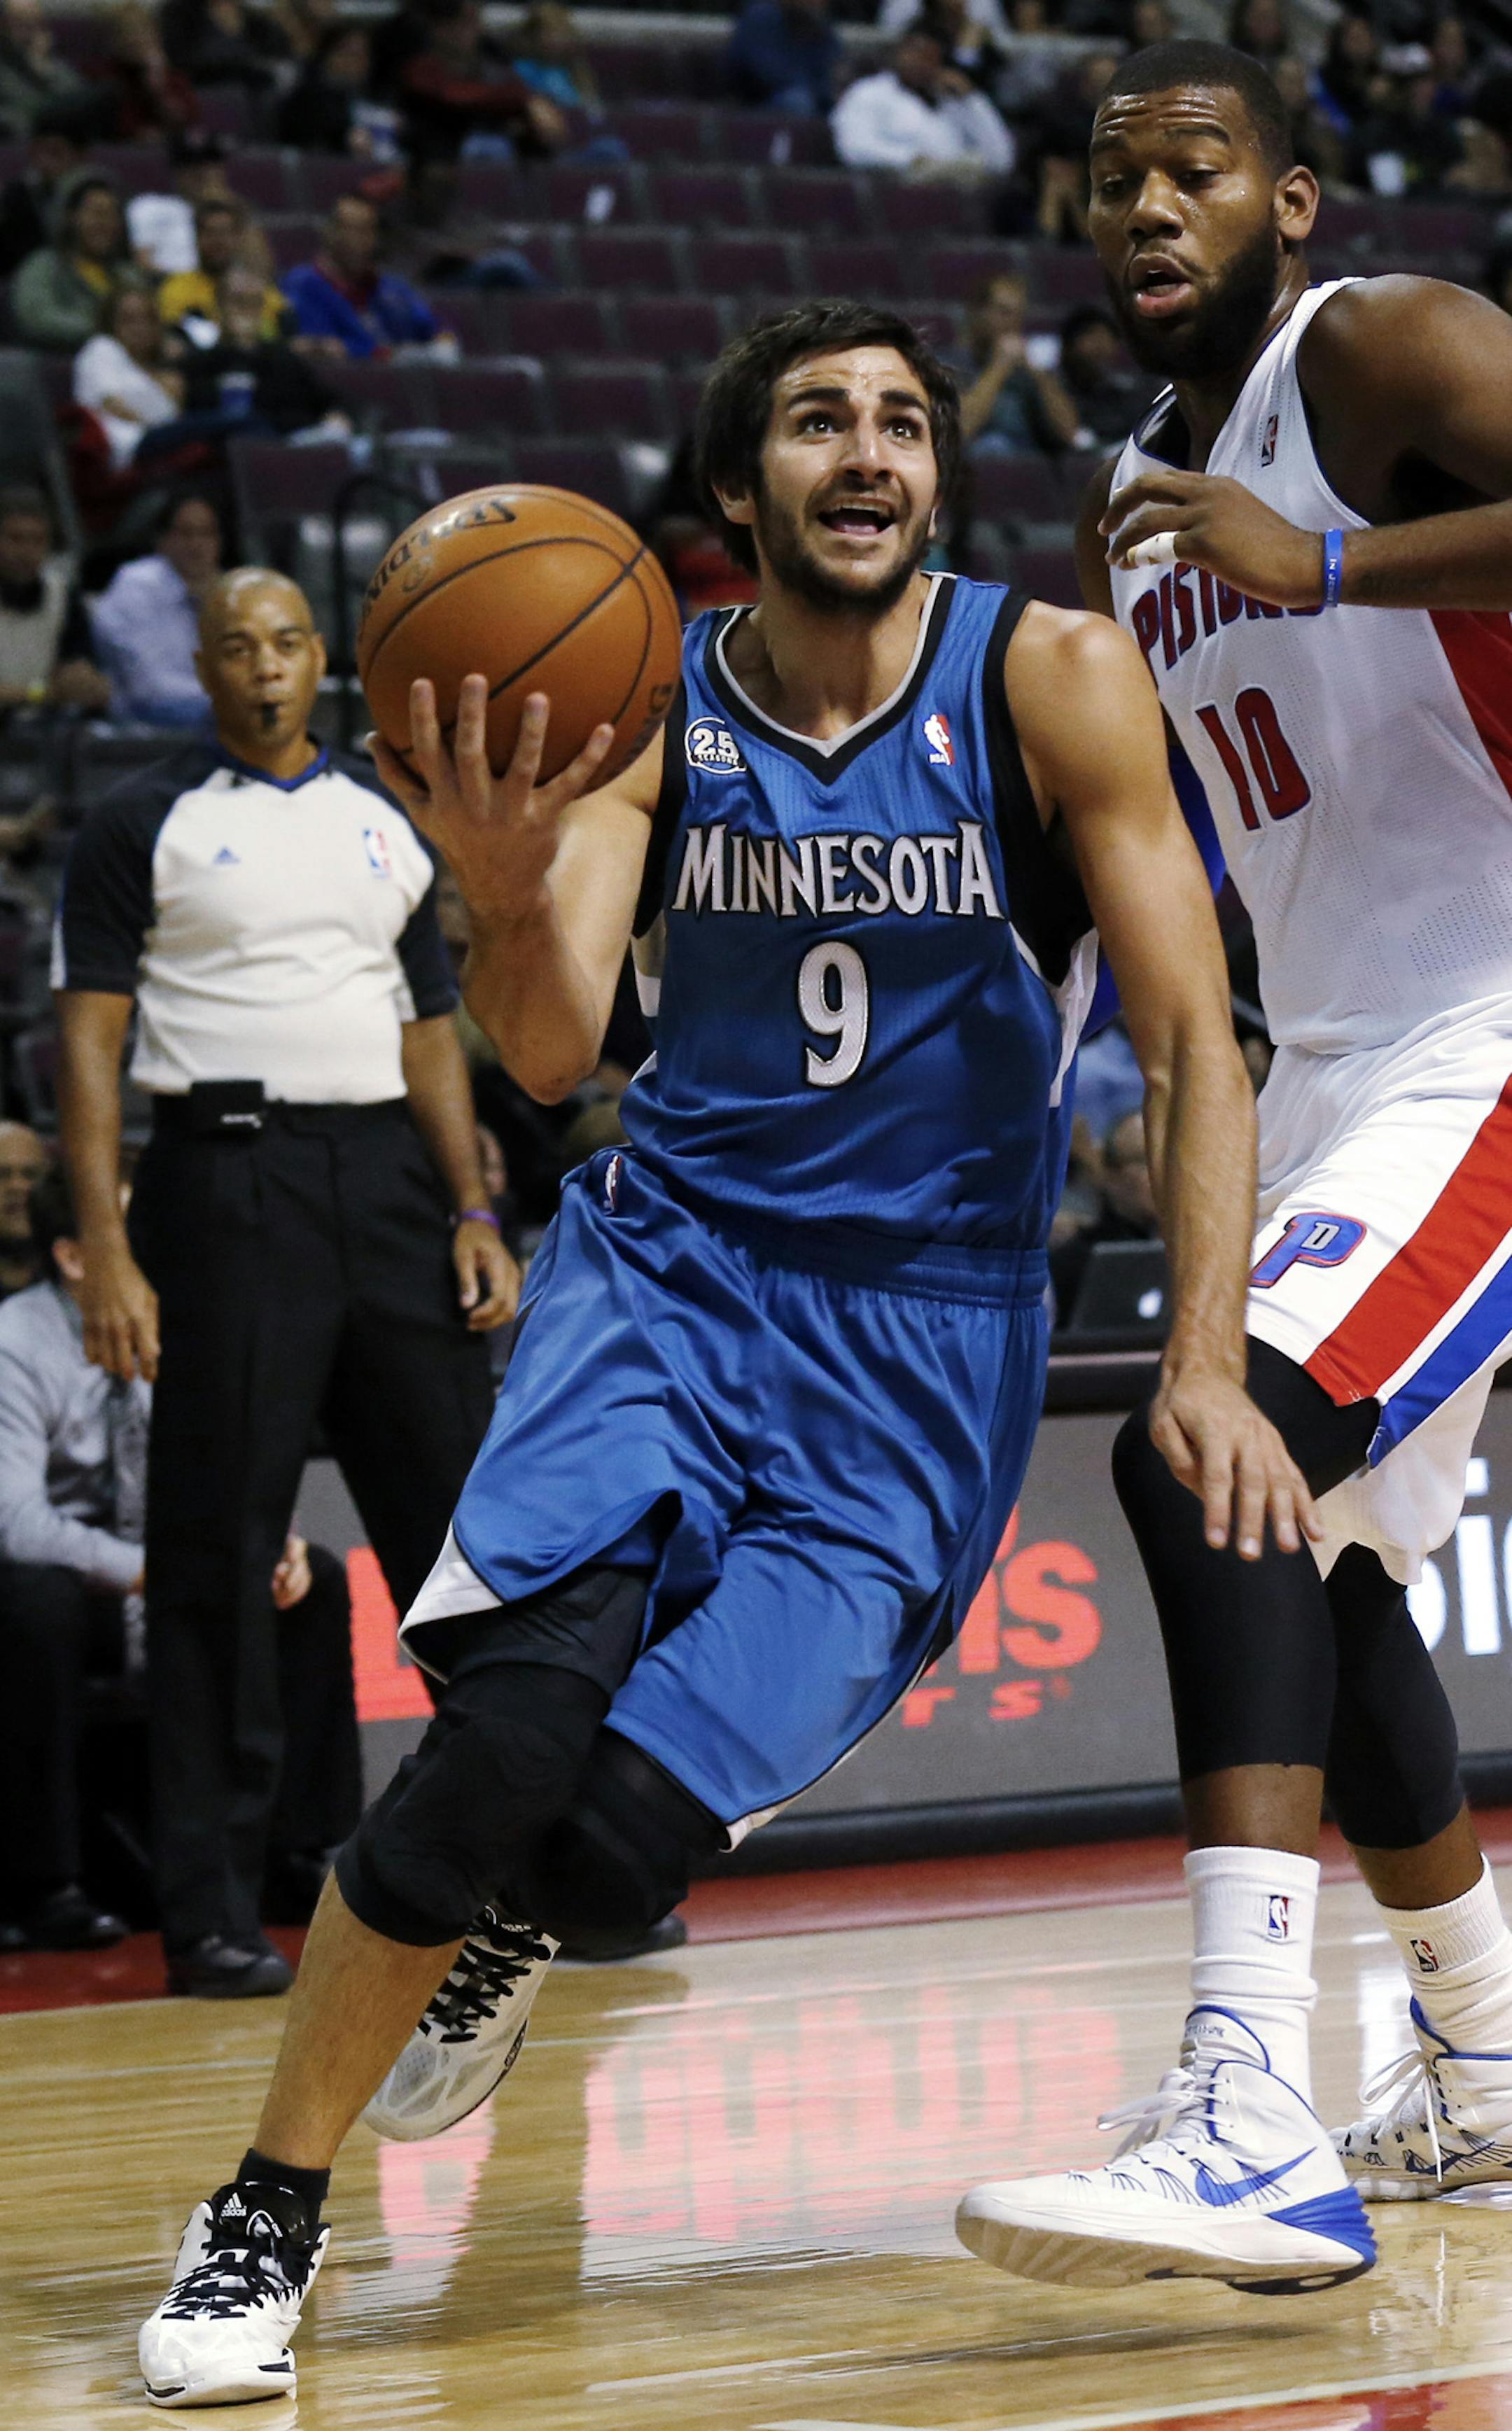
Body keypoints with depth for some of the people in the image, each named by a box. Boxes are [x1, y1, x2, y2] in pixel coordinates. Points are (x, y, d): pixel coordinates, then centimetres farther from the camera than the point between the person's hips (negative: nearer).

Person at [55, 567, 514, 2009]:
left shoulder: (384, 830, 16)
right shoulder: (145, 829, 3)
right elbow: (91, 1043, -2)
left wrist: (473, 1214, 6)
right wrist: (106, 1250, -12)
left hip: (387, 1179, 4)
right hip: (228, 1175, -4)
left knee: (465, 1523, 4)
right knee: (218, 1551, -3)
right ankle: (210, 1915, 1)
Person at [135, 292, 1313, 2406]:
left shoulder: (1049, 680, -9)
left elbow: (1194, 1042, -9)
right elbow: (551, 1052, -14)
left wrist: (1206, 1359, -20)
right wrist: (505, 885, -36)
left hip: (924, 1344, -1)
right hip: (667, 1267, 1)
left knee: (621, 1839, -16)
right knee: (511, 1732, -23)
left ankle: (503, 1931, 23)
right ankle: (262, 2224, -5)